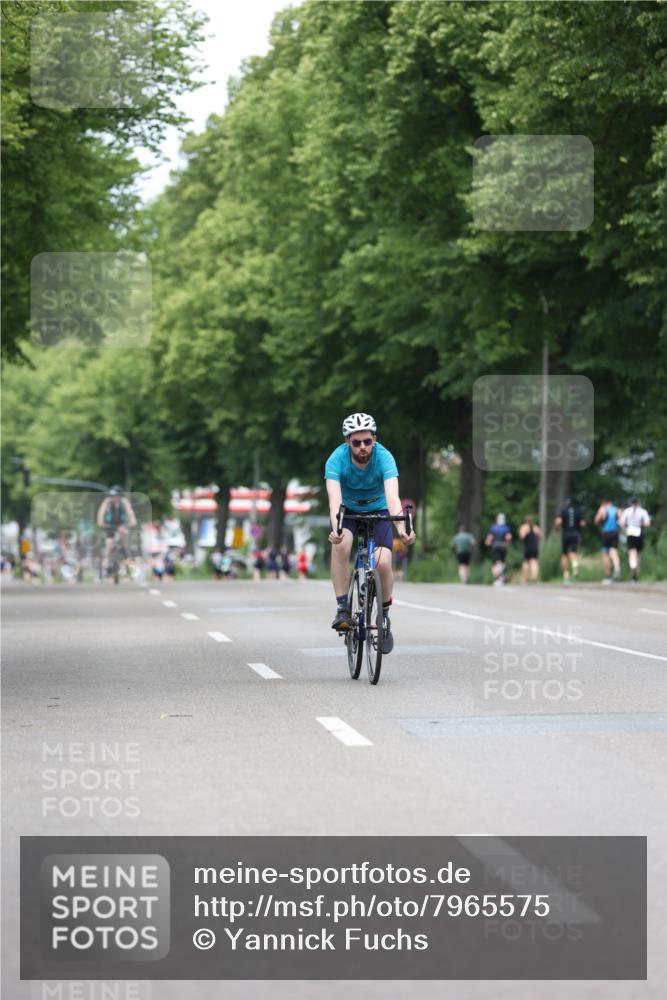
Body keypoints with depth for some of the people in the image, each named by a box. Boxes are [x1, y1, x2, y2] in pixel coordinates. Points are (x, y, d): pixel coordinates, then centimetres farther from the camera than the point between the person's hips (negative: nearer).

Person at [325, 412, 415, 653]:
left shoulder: (384, 458, -29)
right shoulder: (337, 459, -28)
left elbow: (392, 497, -40)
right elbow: (334, 498, -40)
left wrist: (401, 529, -57)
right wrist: (335, 529, -59)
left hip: (378, 511, 0)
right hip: (348, 511, 0)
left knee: (383, 563, -20)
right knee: (340, 545, -31)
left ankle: (384, 615, 5)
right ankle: (342, 609, -22)